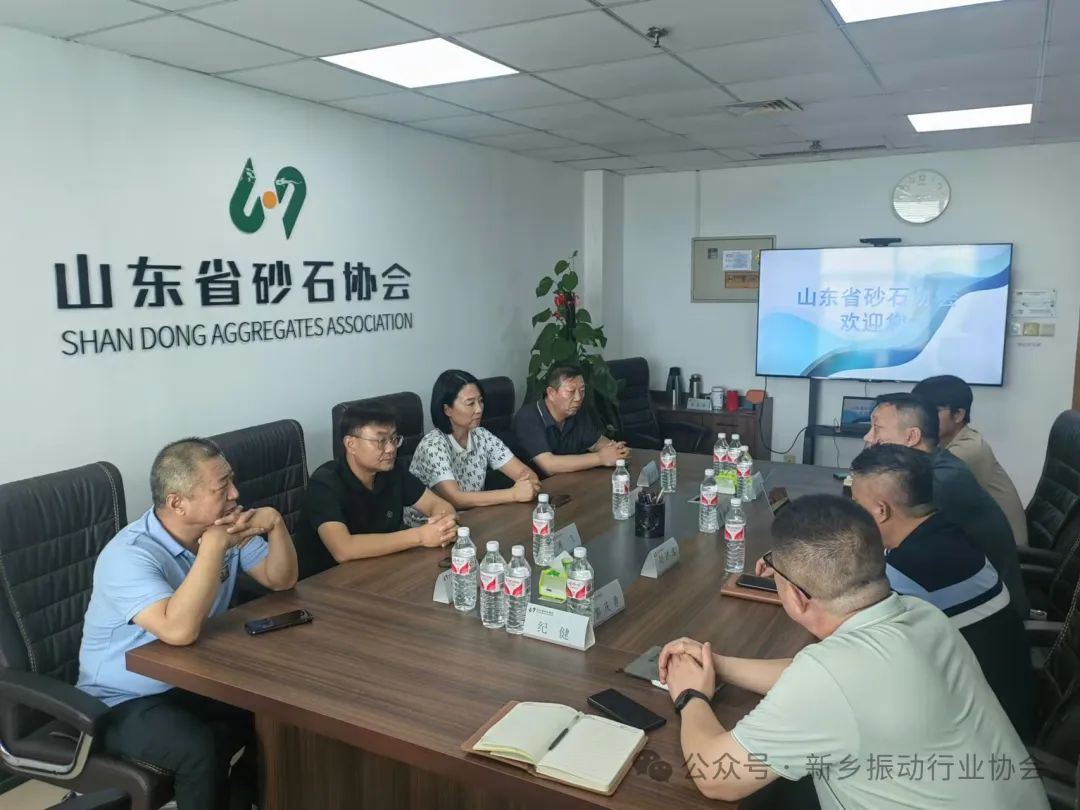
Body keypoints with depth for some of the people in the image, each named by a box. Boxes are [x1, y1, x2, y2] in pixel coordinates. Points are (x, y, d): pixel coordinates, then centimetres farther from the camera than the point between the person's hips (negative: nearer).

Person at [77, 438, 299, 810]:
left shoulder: (224, 526, -6)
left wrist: (275, 523, -18)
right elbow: (180, 630, -42)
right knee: (204, 748, -32)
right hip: (125, 701, -6)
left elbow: (282, 580, -1)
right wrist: (214, 545, -36)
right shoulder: (129, 555, -27)